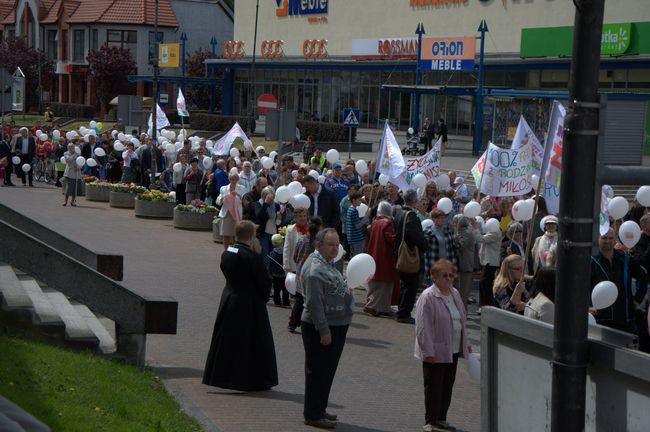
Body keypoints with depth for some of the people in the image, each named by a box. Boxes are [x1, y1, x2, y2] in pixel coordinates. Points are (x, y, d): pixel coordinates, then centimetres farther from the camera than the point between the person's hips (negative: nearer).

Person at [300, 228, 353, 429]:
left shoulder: (326, 264, 13)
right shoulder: (315, 269, -21)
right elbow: (314, 303, -25)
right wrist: (324, 330, -25)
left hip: (335, 326, 10)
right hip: (322, 328, -10)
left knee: (326, 371, 18)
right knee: (318, 372, -2)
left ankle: (318, 410, 28)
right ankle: (313, 415, 5)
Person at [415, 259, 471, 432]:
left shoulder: (455, 293, 10)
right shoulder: (428, 297, -16)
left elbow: (462, 319, 20)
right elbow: (423, 327, -19)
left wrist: (466, 344, 19)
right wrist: (428, 352, -21)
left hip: (453, 350, 8)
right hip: (436, 352, -8)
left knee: (447, 386, 14)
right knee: (434, 387, 0)